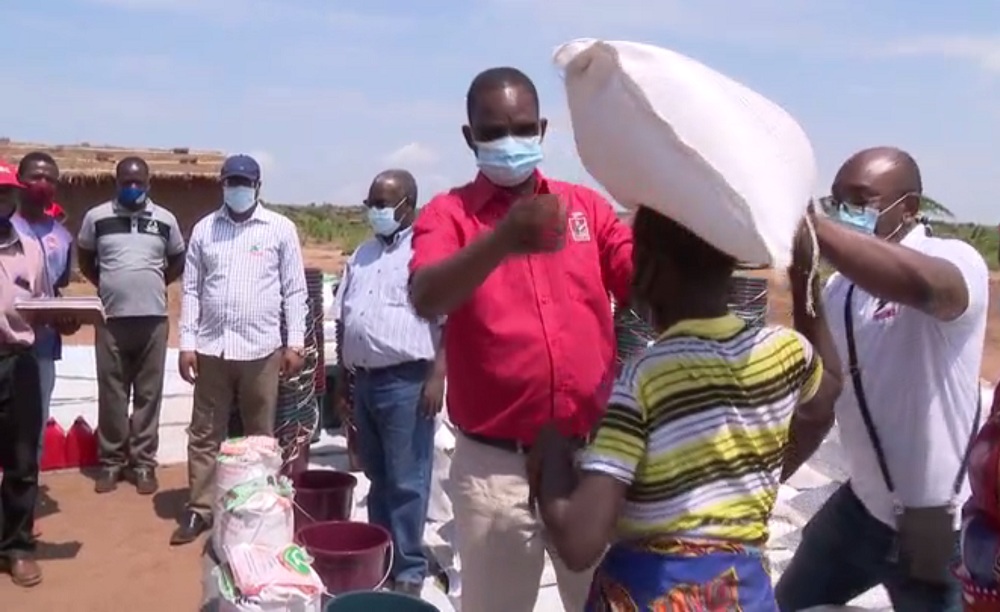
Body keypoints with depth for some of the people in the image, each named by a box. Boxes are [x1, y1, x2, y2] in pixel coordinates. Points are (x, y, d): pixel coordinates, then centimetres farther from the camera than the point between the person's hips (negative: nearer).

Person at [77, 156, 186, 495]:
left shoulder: (166, 220, 4)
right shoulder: (96, 217, 3)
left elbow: (178, 261, 17)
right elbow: (84, 257, 16)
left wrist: (155, 285, 7)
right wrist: (106, 285, 7)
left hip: (153, 319, 0)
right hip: (111, 319, 0)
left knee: (148, 394, 5)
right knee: (111, 394, 6)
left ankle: (144, 462, 14)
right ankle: (111, 461, 18)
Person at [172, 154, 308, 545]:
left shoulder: (281, 229, 0)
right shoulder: (204, 229, 7)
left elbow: (294, 290, 0)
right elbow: (191, 289, 7)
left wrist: (295, 343, -5)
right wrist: (187, 343, 1)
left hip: (261, 350, -2)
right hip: (211, 348, 2)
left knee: (260, 436, 8)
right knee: (204, 435, 8)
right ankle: (199, 510, 19)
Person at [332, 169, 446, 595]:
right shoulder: (363, 255, 16)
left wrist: (436, 377, -18)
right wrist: (343, 376, 16)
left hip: (406, 381, -7)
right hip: (365, 380, 7)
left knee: (406, 481, 1)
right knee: (377, 476, 16)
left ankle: (408, 568, 13)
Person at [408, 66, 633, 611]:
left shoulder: (587, 205, 7)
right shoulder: (447, 214, -2)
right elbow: (425, 299, -21)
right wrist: (503, 241, -38)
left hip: (593, 456, 3)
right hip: (496, 466, -2)